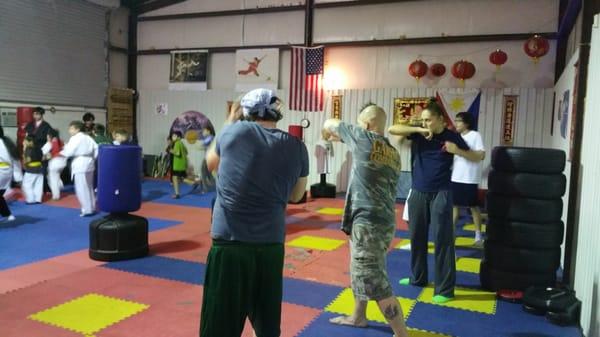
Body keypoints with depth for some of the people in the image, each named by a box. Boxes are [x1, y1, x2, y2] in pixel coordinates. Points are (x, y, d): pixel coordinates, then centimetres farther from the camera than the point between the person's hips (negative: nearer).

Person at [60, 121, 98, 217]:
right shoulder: (88, 137, 13)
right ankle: (92, 208, 21)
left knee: (82, 189, -3)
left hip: (80, 165, -9)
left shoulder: (75, 138, -11)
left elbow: (69, 152, -16)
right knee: (89, 187, 16)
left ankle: (87, 210, -2)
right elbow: (96, 148, 12)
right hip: (88, 164, 9)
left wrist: (62, 152, 4)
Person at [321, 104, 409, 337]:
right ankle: (358, 317, 44)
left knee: (376, 283, -4)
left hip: (368, 222, -9)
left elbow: (331, 123, 4)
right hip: (382, 220, 9)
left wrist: (327, 132, 27)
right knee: (360, 273, 26)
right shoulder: (393, 153, 11)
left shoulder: (365, 139, -9)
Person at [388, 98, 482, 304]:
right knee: (417, 237, 13)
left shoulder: (451, 136, -3)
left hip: (440, 194, -3)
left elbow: (475, 157, 3)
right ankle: (418, 277, 30)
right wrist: (418, 130, -20)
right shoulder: (418, 133, 1)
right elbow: (392, 129, -10)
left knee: (443, 240, -5)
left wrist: (457, 151, -17)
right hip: (418, 193, 3)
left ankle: (445, 289, 2)